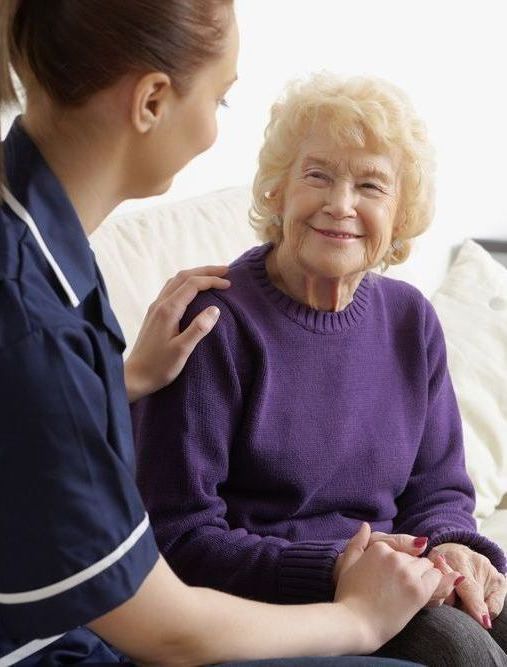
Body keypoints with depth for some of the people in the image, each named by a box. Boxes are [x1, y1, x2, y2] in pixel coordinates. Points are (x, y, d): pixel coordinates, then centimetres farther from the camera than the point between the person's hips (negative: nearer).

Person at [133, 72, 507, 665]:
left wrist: (451, 548, -11)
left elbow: (438, 489, 13)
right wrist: (332, 568, -25)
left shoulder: (410, 319, 8)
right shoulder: (215, 322, -12)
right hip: (252, 602, -6)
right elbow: (178, 538, -13)